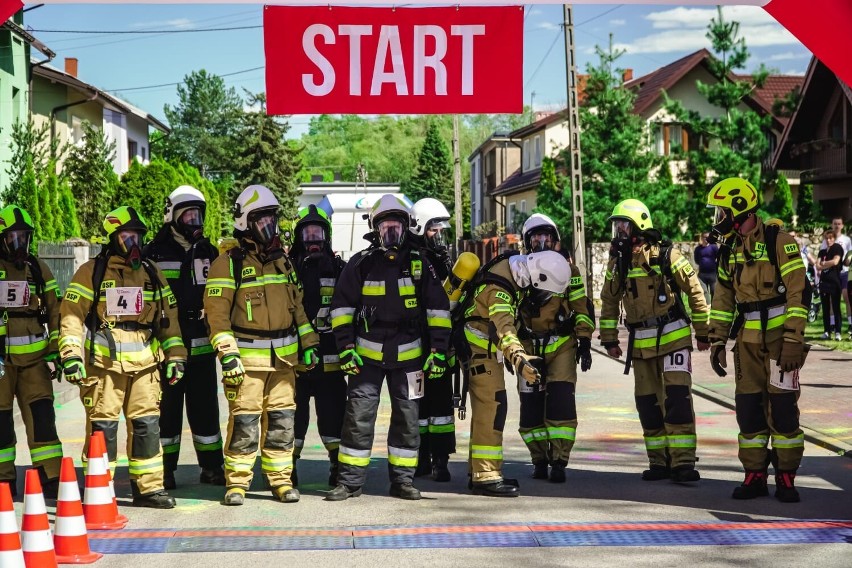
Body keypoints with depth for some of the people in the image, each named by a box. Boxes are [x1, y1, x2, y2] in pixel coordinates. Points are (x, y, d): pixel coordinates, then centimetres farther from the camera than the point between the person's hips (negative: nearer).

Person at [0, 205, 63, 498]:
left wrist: (54, 351, 8)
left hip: (33, 356, 2)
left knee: (42, 416, -4)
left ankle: (51, 480, -2)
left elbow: (54, 312, 14)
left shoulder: (38, 269, 11)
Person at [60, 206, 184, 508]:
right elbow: (72, 314, -3)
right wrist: (71, 354, -13)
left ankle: (148, 487, 13)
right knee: (103, 426, -3)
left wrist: (175, 355, 12)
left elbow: (168, 316, 19)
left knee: (147, 424, 4)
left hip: (144, 363, 4)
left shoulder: (152, 273, 16)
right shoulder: (91, 272, 1)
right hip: (103, 362, -4)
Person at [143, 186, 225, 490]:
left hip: (202, 346, 4)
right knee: (168, 409, 3)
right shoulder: (155, 253, -2)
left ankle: (212, 467, 18)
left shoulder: (209, 253, 12)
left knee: (205, 408, 10)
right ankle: (165, 469, 10)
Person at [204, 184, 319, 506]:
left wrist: (308, 343, 15)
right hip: (247, 357, -5)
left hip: (283, 357, 6)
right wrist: (227, 353, -17)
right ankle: (236, 482, 3)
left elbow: (297, 306, 21)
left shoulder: (283, 261, 15)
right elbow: (216, 311, -10)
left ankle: (280, 479, 15)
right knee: (244, 422, -6)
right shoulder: (228, 264, -5)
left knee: (282, 420, 7)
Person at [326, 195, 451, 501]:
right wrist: (346, 348, -4)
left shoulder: (419, 263, 5)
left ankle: (402, 479, 15)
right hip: (367, 354, -1)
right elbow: (342, 306, 4)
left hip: (408, 355, 2)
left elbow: (438, 309, 7)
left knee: (407, 417, 6)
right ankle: (349, 481, 3)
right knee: (358, 416, -4)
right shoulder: (361, 263, 2)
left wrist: (438, 351, 1)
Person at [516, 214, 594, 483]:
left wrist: (584, 342, -1)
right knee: (531, 407, 2)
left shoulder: (567, 269, 5)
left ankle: (559, 462, -8)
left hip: (562, 345, -2)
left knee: (561, 403, -11)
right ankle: (539, 460, 15)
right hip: (529, 347, 2)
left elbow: (582, 308, 6)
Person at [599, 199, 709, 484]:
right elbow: (609, 302, 17)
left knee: (677, 399, -11)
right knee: (648, 403, 7)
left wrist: (703, 332, 0)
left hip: (673, 337, -5)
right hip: (641, 343, 5)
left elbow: (695, 291, -2)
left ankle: (683, 462, -10)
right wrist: (609, 340, 14)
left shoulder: (666, 255, -8)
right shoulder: (617, 261, 7)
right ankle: (659, 462, 16)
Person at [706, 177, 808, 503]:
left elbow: (799, 293, -14)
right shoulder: (730, 250, 12)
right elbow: (723, 300, 18)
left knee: (782, 408, -4)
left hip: (779, 338, -6)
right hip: (747, 342, 6)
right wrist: (717, 342, 14)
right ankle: (754, 476, 13)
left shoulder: (779, 242, -10)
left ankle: (786, 478, 4)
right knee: (748, 408, 5)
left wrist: (792, 341, -18)